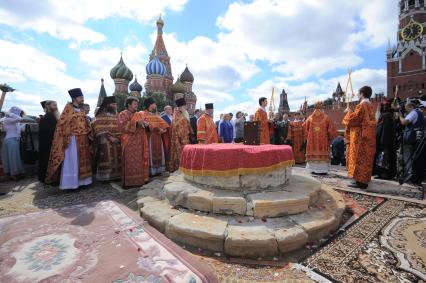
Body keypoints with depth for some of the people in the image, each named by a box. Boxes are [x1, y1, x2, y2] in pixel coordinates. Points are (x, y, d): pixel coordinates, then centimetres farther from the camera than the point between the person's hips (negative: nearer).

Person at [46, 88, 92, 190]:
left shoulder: (82, 110, 13)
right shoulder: (68, 108, -6)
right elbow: (62, 124, -10)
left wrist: (88, 135, 10)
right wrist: (66, 138, -16)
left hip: (83, 139, 7)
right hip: (72, 139, -7)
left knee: (82, 160, 10)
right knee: (71, 161, -2)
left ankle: (81, 181, 20)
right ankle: (70, 183, 5)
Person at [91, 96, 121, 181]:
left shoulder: (116, 116, 14)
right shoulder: (101, 116, -3)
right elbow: (100, 130, -10)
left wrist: (118, 137, -3)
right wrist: (109, 137, -18)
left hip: (116, 141, 5)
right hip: (105, 141, -5)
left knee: (116, 158, 5)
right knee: (106, 159, -4)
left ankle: (116, 175, 13)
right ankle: (105, 176, 6)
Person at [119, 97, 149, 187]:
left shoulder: (140, 114, 16)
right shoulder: (123, 114, -3)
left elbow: (143, 125, 17)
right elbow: (123, 126, -18)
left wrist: (146, 124, -7)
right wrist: (136, 123, -24)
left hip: (139, 143, 6)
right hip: (130, 143, -6)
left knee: (140, 161, 8)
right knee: (130, 162, -3)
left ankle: (141, 178, 17)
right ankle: (130, 181, 4)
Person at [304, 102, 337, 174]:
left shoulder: (310, 118, 2)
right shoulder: (326, 117, -3)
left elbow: (305, 128, 4)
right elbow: (331, 129, -2)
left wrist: (308, 136, 15)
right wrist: (330, 138, 10)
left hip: (312, 140, 2)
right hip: (323, 140, -2)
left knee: (313, 154, 6)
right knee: (323, 154, 4)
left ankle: (313, 169, 8)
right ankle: (322, 170, 5)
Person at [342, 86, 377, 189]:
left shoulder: (361, 106, -14)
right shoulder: (371, 106, 14)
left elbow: (352, 119, -15)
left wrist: (349, 112, 2)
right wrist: (352, 112, 20)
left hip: (360, 136, -9)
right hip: (368, 136, 9)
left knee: (359, 158, -5)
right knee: (365, 158, 12)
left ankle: (360, 181, -2)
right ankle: (364, 179, 19)